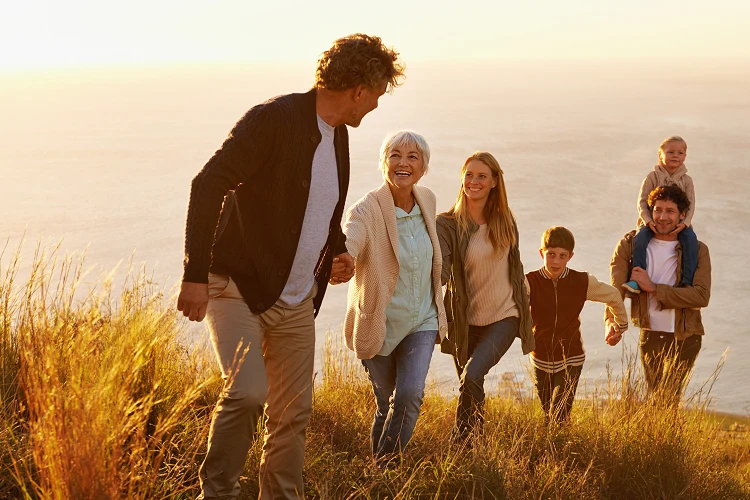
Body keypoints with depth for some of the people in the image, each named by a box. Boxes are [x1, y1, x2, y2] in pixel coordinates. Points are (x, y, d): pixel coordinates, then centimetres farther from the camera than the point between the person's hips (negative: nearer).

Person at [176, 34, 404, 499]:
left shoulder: (338, 135, 10)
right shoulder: (273, 120, -16)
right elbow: (208, 186, -23)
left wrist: (337, 248, 9)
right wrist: (196, 275, -28)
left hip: (297, 302, 7)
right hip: (238, 288, -7)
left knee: (293, 415, 7)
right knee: (247, 392, -22)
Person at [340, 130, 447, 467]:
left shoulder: (427, 200, -1)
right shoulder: (367, 211, -19)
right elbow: (347, 245, -40)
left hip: (422, 321, 3)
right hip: (380, 323, -3)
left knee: (410, 395, -15)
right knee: (386, 404, 7)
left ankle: (388, 467, 3)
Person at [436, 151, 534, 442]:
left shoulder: (505, 221, 2)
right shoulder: (447, 224, -8)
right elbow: (440, 270, -21)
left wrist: (523, 308, 19)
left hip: (504, 317, 0)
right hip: (466, 322, 0)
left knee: (471, 378, -22)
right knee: (473, 389, 12)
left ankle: (459, 447, -8)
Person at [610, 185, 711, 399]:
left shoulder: (698, 251, -5)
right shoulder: (632, 244, -4)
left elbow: (702, 296, -19)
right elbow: (615, 290, -15)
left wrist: (653, 288, -22)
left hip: (684, 338, -2)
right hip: (650, 335, 2)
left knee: (668, 399, -7)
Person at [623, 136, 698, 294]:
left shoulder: (686, 180, 3)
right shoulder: (653, 177, -2)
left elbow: (691, 204, -1)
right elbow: (642, 201, -5)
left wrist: (685, 223, -19)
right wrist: (648, 221, -20)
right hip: (654, 221, -1)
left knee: (691, 240, -27)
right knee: (640, 238, -29)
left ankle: (687, 281, -20)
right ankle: (636, 280, -27)